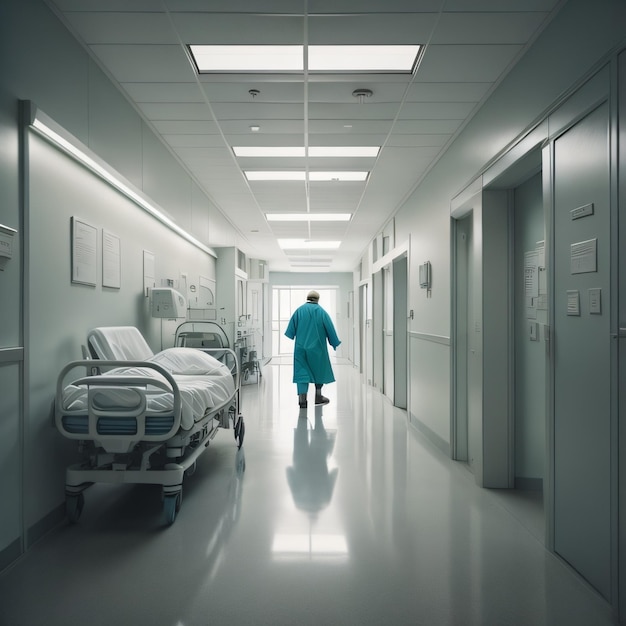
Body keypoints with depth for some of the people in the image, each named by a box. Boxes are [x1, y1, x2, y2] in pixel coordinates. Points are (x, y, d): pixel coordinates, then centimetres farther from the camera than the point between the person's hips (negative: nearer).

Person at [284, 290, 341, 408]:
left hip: (301, 347, 1)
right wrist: (334, 343, 7)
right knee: (319, 370, 16)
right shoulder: (321, 312, -1)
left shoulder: (299, 310, 1)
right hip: (317, 347, -1)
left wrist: (291, 337, 3)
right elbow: (330, 329, 1)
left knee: (302, 372, 2)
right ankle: (318, 397, 23)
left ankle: (302, 400, -5)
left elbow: (291, 328, -2)